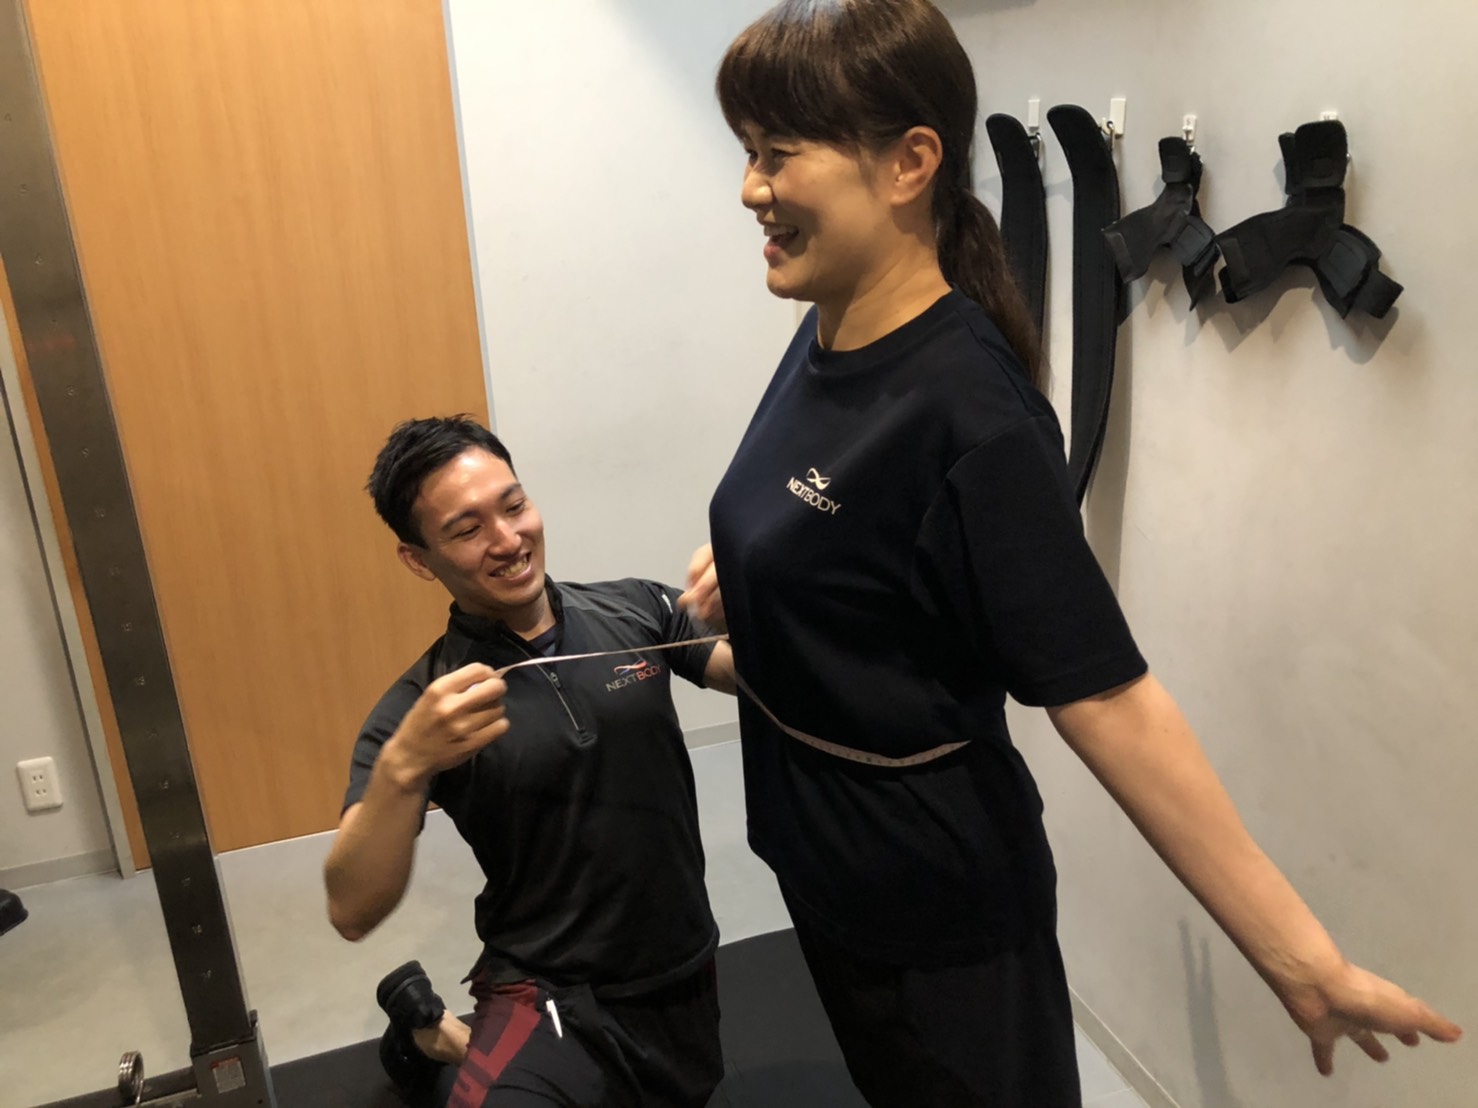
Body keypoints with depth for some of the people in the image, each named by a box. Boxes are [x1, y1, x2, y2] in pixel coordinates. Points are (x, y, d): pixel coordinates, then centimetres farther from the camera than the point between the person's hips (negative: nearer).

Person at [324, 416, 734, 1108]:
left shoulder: (638, 612, -9)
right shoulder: (419, 708, -15)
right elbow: (352, 914, -21)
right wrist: (404, 764, -39)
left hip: (683, 976, 4)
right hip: (552, 995, -4)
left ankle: (441, 1033, 40)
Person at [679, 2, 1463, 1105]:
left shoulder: (968, 410, -29)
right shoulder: (827, 334, -4)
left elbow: (1102, 693, -28)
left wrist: (1302, 957, -27)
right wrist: (745, 569, 0)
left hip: (930, 890, -7)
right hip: (815, 847, 8)